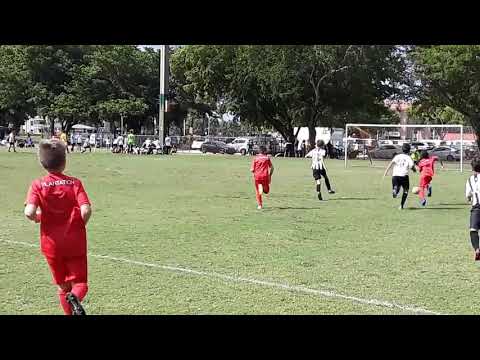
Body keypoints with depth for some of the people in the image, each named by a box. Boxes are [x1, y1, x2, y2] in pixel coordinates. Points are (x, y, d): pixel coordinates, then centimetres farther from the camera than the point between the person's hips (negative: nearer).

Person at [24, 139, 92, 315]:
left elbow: (29, 212, -20)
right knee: (80, 283, 8)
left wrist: (37, 217, 2)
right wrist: (79, 227, 1)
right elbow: (86, 210, -17)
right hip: (75, 243, -1)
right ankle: (75, 298, -24)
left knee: (63, 285, 19)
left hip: (52, 244, 1)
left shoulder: (38, 185, -6)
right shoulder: (75, 183, -5)